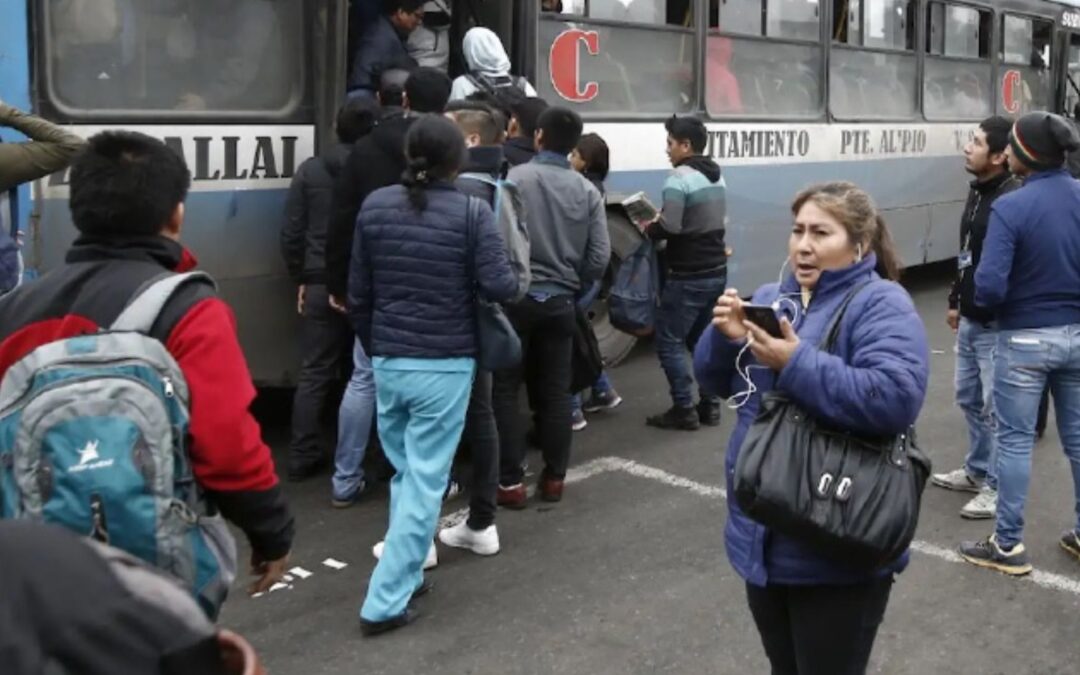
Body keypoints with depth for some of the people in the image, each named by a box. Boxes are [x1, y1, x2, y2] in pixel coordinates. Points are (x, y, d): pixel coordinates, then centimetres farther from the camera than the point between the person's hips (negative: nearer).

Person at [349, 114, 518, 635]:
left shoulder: (374, 207, 3)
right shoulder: (472, 212, -10)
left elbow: (358, 294, 8)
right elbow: (500, 287, -13)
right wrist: (507, 275, 10)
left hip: (388, 362, 5)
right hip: (445, 365, -4)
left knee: (404, 473, 20)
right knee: (425, 481, 0)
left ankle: (405, 573, 25)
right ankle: (385, 601, 0)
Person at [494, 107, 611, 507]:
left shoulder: (515, 179, -11)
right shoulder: (587, 191, 1)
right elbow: (600, 256, -1)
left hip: (516, 298, -3)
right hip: (560, 303, 4)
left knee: (505, 390, 5)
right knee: (556, 392, 12)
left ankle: (510, 482, 6)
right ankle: (554, 477, 19)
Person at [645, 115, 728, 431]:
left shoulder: (679, 179, -17)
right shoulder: (717, 178, 12)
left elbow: (670, 227, -25)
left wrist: (650, 229, -4)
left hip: (688, 277, -9)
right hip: (716, 271, 9)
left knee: (669, 341, 1)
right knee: (703, 339, 18)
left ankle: (684, 410, 2)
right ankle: (709, 405, 20)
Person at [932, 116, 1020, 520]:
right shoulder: (977, 192, 10)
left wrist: (989, 309, -24)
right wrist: (956, 301, 23)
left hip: (996, 325, -10)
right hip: (969, 320, 10)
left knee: (995, 407, 1)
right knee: (969, 398, 20)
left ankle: (997, 487, 13)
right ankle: (977, 471, 36)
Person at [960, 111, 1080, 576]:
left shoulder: (1011, 207, -19)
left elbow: (989, 287, -24)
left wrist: (983, 299, -2)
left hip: (1025, 339, -5)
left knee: (1014, 440, 7)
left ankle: (1008, 546, 14)